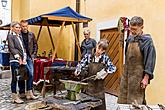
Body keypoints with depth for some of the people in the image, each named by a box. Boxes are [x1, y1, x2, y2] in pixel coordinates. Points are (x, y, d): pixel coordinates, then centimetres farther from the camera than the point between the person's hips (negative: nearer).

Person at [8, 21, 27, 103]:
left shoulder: (20, 36, 20)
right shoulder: (10, 36, -1)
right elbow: (12, 48, -9)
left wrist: (24, 58, 4)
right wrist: (19, 58, -13)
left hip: (22, 60, 7)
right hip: (15, 60, -7)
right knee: (15, 79, -4)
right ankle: (14, 97, 1)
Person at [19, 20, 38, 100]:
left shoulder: (31, 35, 9)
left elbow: (35, 45, 15)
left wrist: (33, 55, 6)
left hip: (29, 57, 3)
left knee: (31, 74, -7)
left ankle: (29, 92, -2)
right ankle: (22, 92, 17)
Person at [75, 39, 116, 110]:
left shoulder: (105, 58, -2)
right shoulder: (88, 56, -3)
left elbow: (113, 68, -6)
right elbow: (81, 65, -4)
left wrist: (104, 71, -20)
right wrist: (77, 71, -24)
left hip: (99, 88, 0)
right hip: (88, 86, 0)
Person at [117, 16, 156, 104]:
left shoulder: (147, 40, -11)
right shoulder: (130, 38, 9)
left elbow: (150, 60, -14)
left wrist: (146, 77, -17)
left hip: (137, 76, -7)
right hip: (126, 73, 7)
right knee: (122, 101, 11)